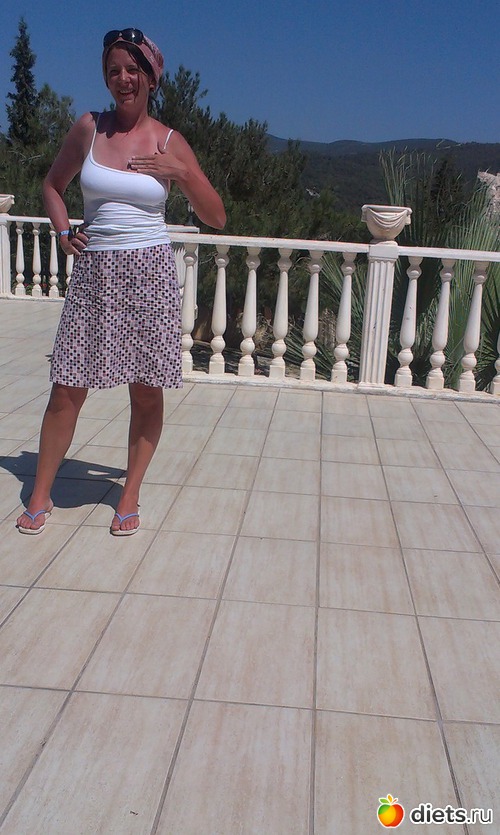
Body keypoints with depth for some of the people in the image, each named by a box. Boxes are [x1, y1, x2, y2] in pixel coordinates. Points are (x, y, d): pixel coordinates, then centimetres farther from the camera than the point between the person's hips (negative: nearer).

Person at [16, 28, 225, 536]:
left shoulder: (169, 142, 2)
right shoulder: (88, 128, 5)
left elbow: (217, 218, 3)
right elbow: (53, 184, 21)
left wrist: (181, 171, -9)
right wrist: (63, 231, 5)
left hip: (150, 272, 0)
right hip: (94, 271, 1)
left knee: (146, 392, 4)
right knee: (67, 388, 1)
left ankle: (130, 496, 20)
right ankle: (41, 495, 17)